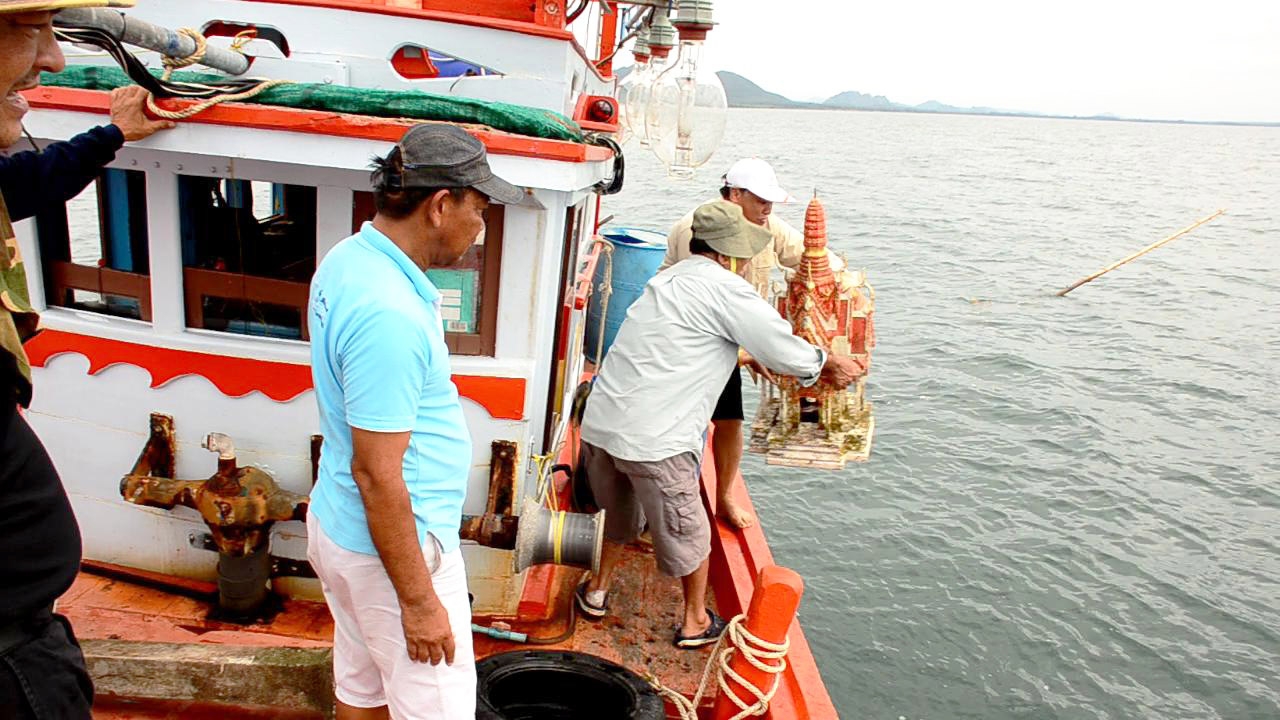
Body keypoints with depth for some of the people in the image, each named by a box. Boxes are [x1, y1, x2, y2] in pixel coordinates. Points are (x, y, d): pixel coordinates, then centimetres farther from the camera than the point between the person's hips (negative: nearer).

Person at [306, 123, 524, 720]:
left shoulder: (347, 260, 1)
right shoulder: (389, 316, -29)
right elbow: (377, 473, -26)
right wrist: (418, 600, -19)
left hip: (340, 525, 10)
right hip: (392, 546, -9)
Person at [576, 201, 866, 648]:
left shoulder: (669, 280, 18)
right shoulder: (725, 289, -10)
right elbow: (786, 352, -8)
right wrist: (831, 365, 13)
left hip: (599, 422, 8)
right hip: (654, 440, -7)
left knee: (619, 513, 30)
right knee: (686, 530, 15)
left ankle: (598, 589, 45)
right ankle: (695, 621, 33)